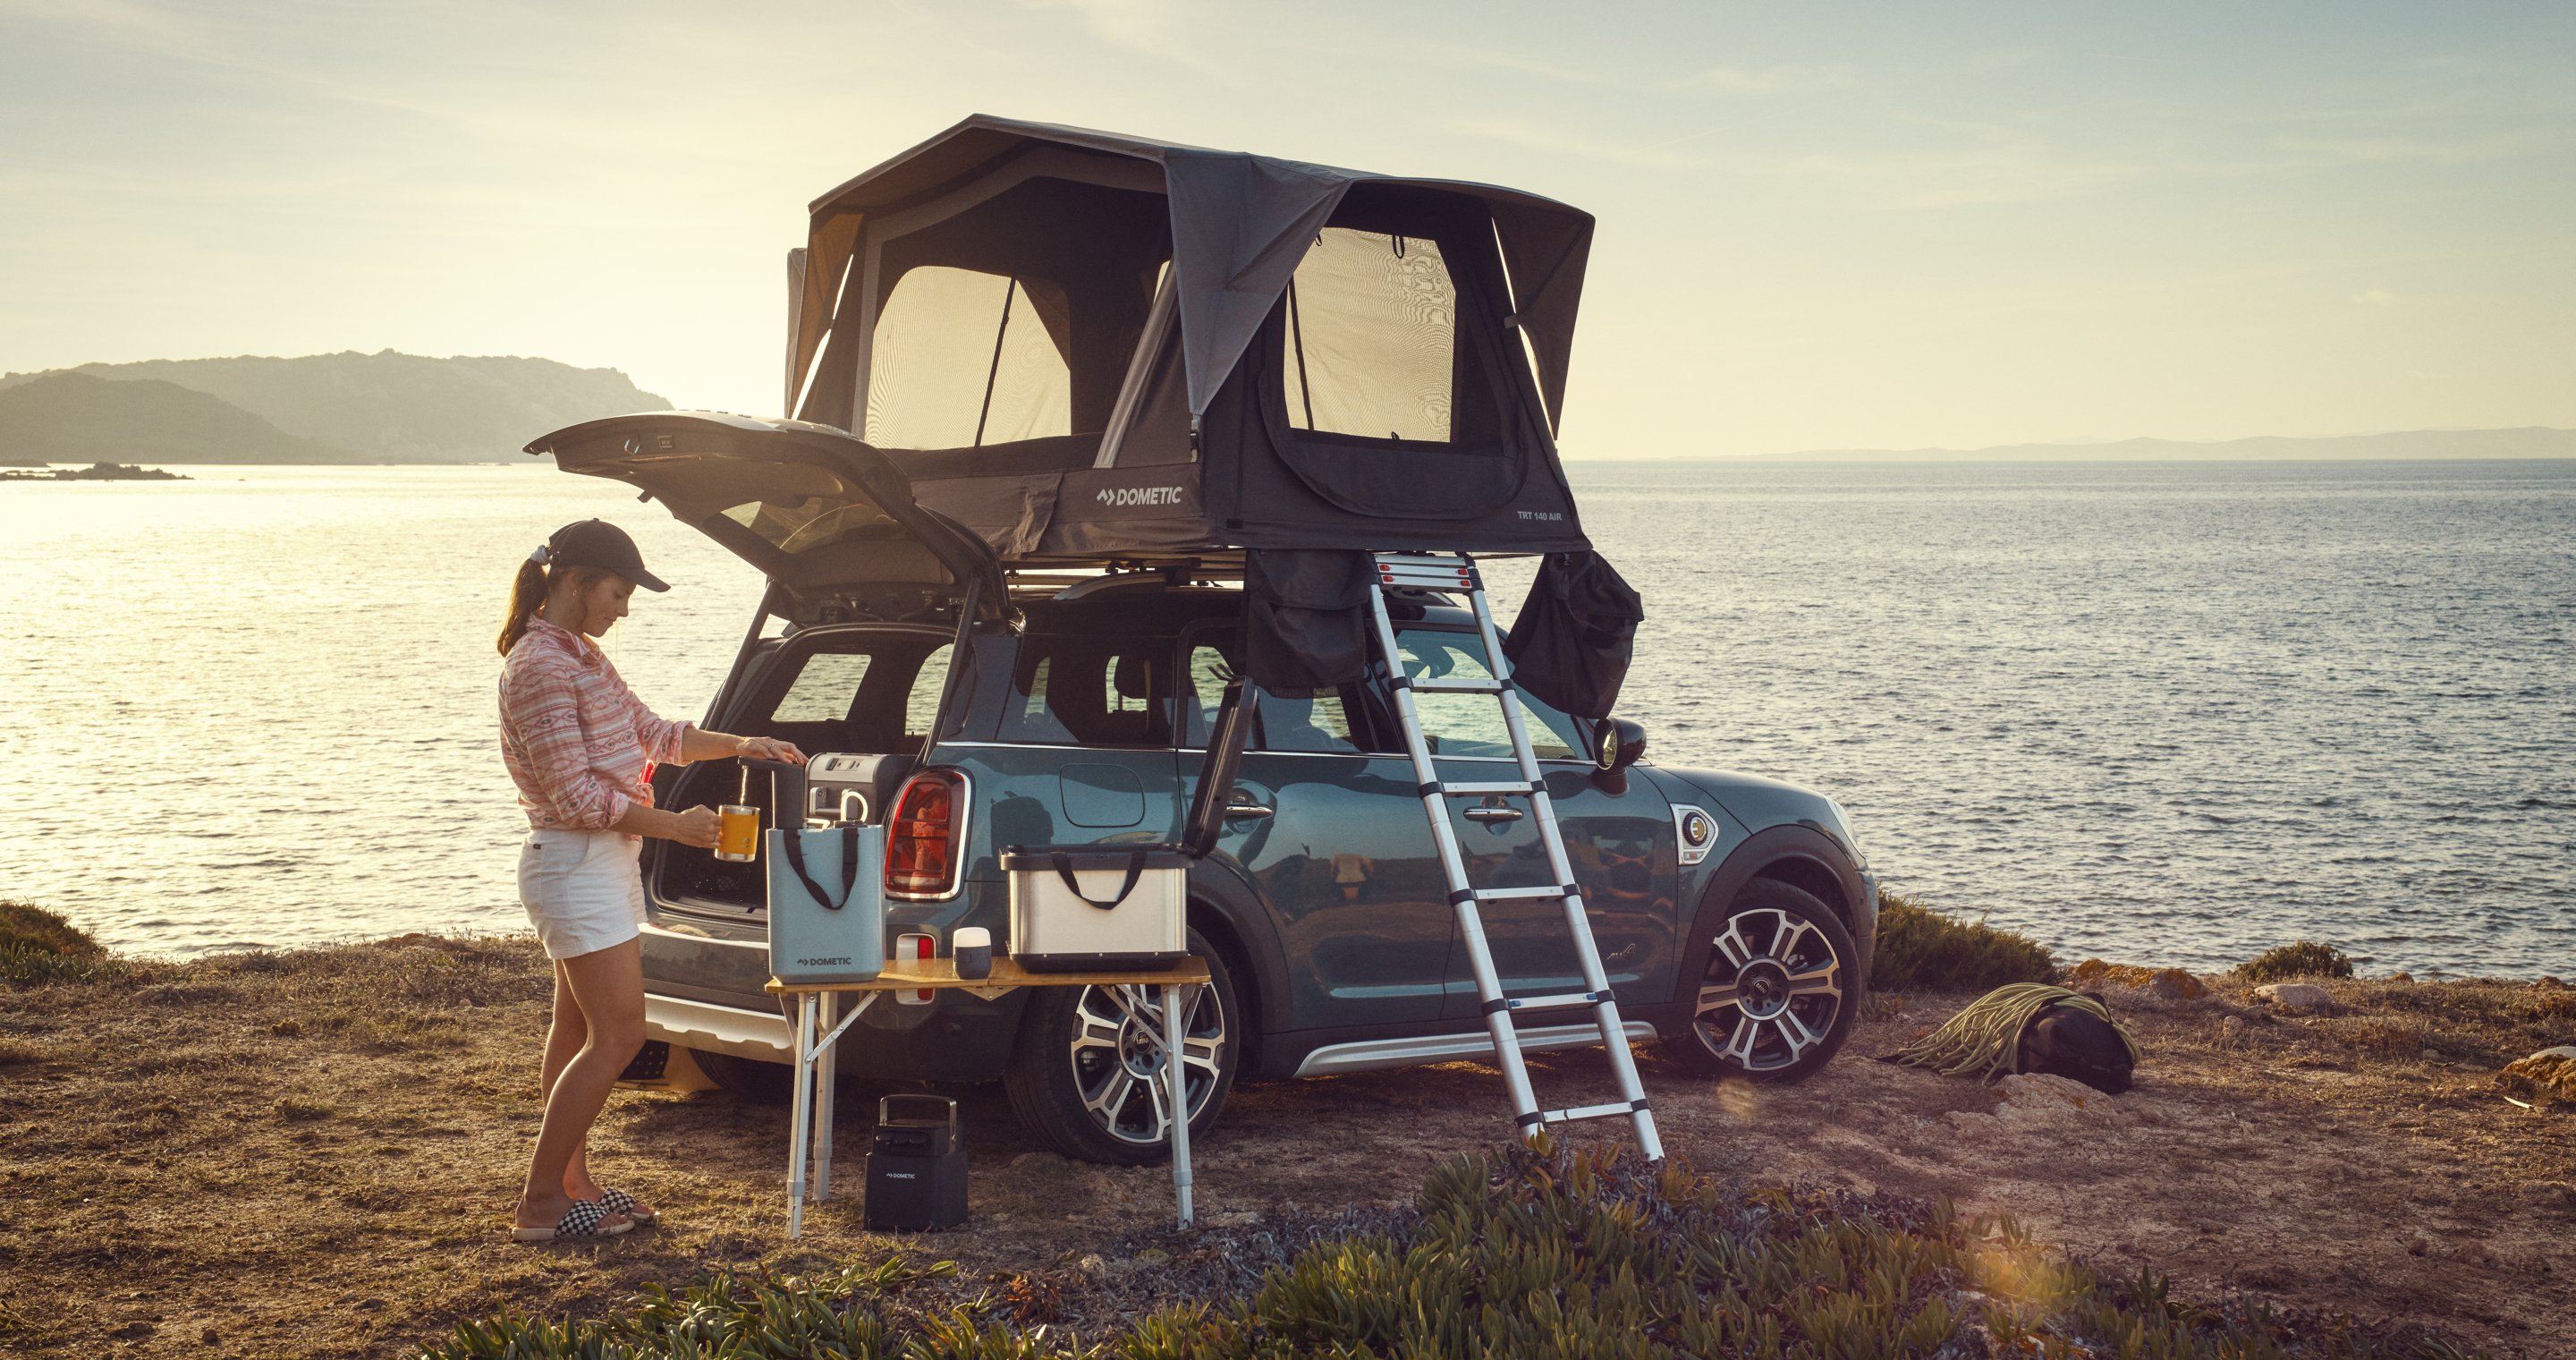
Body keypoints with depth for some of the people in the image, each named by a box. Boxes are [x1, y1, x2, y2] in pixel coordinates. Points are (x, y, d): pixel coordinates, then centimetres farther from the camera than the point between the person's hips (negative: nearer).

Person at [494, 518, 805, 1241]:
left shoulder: (580, 656, 13)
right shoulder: (539, 667, -19)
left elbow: (648, 731, 19)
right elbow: (574, 794, -21)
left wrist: (738, 745, 8)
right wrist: (675, 826, -17)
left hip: (601, 862, 10)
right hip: (574, 864, -10)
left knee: (578, 1029, 14)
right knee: (618, 1036, -9)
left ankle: (571, 1184, 23)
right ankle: (541, 1202, -3)